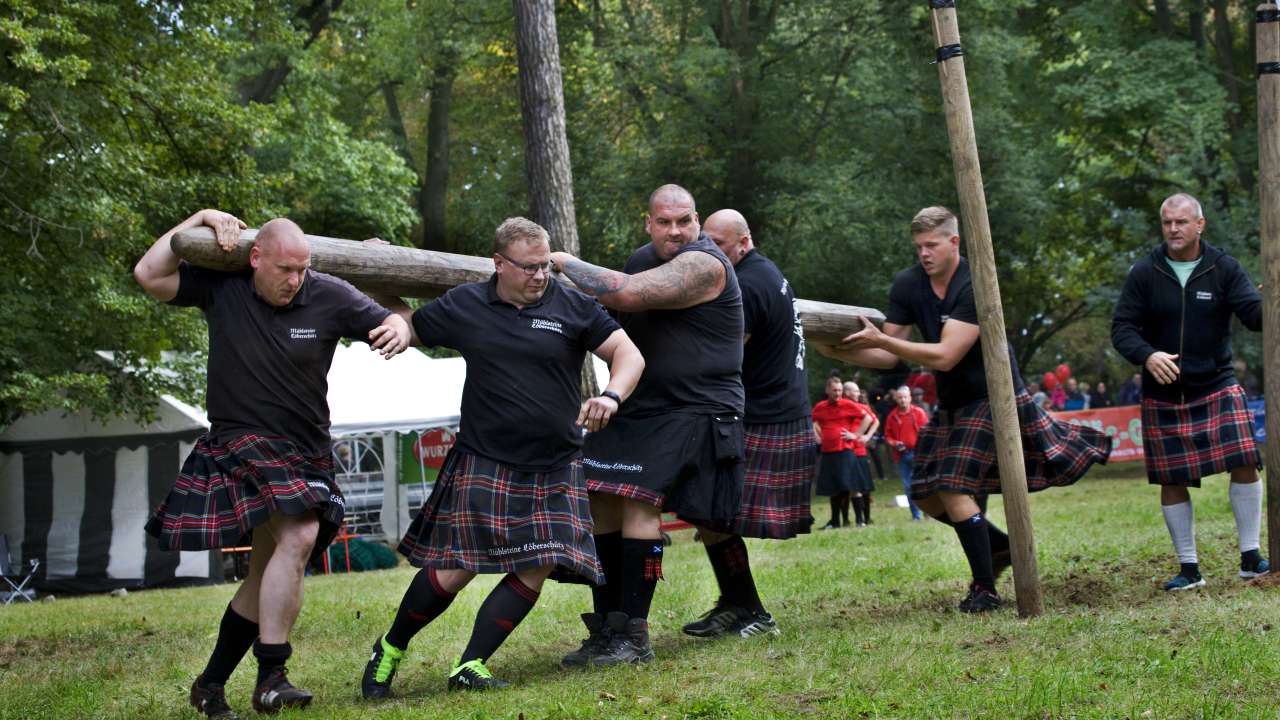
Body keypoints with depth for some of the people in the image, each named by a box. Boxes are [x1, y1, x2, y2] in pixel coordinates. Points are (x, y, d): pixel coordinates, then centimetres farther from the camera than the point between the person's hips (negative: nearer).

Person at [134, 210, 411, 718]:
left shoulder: (328, 296, -4)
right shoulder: (221, 286, -4)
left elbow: (388, 322, 2)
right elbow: (150, 275, -8)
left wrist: (397, 330, -23)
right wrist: (202, 219, -12)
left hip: (305, 454, 5)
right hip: (241, 442, -4)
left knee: (268, 572, 8)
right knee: (299, 536, -28)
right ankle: (271, 677, -29)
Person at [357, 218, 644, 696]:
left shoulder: (572, 307, 0)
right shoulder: (464, 306, 3)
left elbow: (628, 354, -2)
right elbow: (405, 328, 17)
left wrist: (611, 396, -21)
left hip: (553, 471, 2)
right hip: (483, 463, -2)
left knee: (536, 570, -7)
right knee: (456, 568, -9)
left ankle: (470, 667, 2)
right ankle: (389, 650, 11)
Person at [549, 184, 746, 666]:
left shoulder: (703, 264, -17)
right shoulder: (644, 259, 12)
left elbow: (624, 294, -26)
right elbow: (612, 319, 28)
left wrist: (567, 264, -13)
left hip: (695, 410, -9)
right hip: (636, 408, 9)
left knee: (639, 503, -19)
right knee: (600, 504, 3)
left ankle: (633, 635, -15)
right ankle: (605, 631, 11)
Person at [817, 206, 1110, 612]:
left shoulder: (974, 288, -24)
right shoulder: (908, 286, -3)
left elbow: (945, 356, -31)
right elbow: (889, 357, -3)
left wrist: (880, 339, -35)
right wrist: (842, 352, -22)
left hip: (991, 398, -8)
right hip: (951, 403, 8)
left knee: (954, 490, -18)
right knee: (927, 496, 6)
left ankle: (985, 590, -8)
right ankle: (1002, 546, 27)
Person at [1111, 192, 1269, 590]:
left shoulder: (1223, 269, 0)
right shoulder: (1144, 273, 0)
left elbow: (1254, 313, -10)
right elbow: (1122, 328, -1)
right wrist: (1147, 355, -21)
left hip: (1217, 386, -1)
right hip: (1163, 396, 1)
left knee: (1244, 463, -14)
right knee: (1172, 481, 3)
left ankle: (1251, 556, -1)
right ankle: (1189, 568, 15)